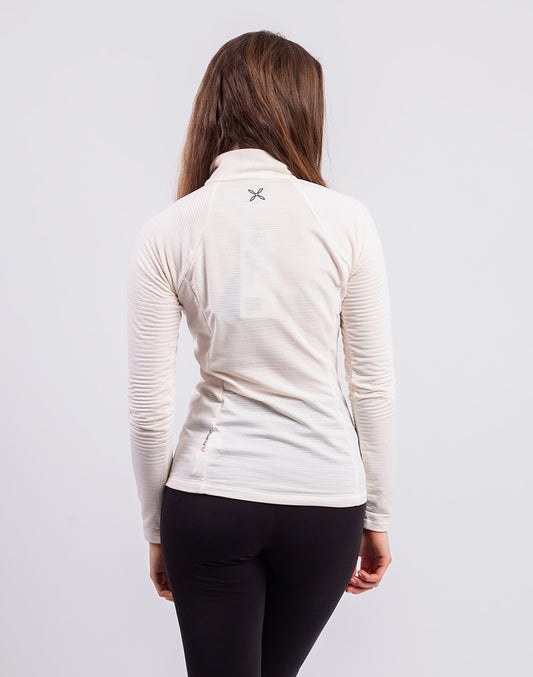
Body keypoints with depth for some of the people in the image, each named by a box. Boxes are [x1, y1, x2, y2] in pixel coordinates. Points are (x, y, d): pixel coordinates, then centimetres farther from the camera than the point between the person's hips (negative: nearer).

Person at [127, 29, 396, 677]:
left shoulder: (164, 234, -7)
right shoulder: (345, 220, -8)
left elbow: (149, 410, -4)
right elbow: (373, 386, -4)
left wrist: (155, 531, 9)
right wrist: (377, 516, 8)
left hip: (208, 499, -1)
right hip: (324, 500, 1)